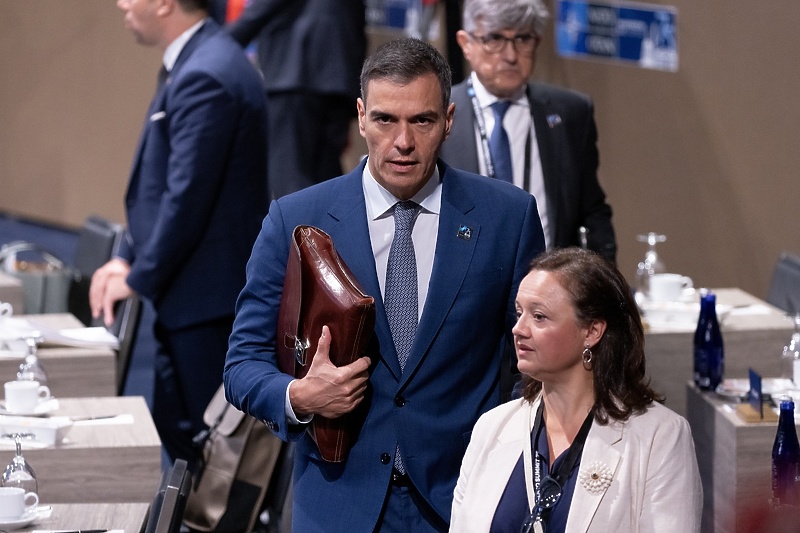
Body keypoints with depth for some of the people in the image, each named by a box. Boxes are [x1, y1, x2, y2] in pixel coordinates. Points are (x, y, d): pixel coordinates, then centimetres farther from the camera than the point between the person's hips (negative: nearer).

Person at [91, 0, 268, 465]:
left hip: (208, 301, -10)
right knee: (174, 432, 15)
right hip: (195, 302, 10)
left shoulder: (204, 77, -20)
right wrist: (128, 258, 11)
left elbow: (188, 196, -22)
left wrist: (139, 279, -12)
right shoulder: (201, 62, 13)